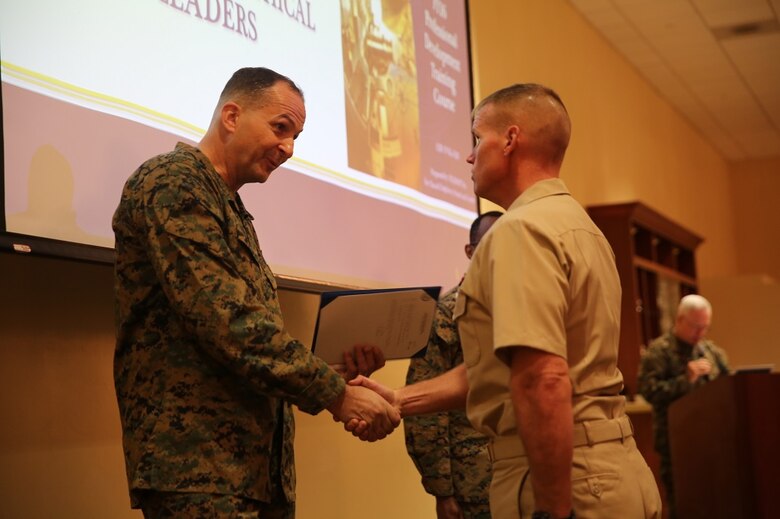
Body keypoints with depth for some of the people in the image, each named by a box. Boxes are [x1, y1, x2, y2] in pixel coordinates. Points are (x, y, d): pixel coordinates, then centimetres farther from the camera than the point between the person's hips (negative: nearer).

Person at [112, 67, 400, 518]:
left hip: (261, 464, 9)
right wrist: (335, 393, -17)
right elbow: (227, 323, -19)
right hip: (199, 465, -9)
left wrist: (335, 365, 5)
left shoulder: (232, 209, 22)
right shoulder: (171, 183, -9)